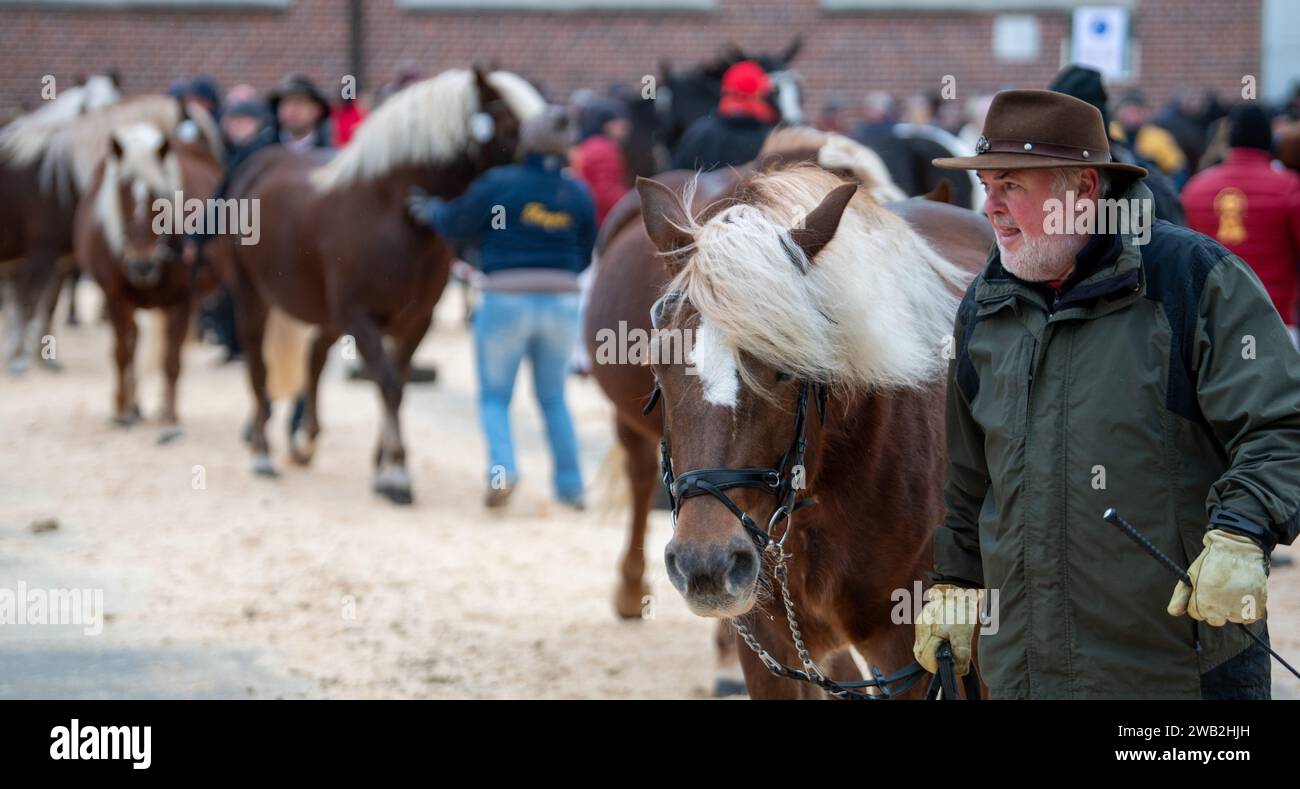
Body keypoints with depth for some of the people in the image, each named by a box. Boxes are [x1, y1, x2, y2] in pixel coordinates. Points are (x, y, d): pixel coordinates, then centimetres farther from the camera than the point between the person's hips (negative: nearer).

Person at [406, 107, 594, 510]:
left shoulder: (499, 183, -8)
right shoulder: (578, 194, 2)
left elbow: (457, 225, 1)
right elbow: (585, 255, 9)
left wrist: (431, 210, 21)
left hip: (506, 303, -3)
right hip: (562, 302, 3)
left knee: (494, 396, 9)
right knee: (553, 398, 17)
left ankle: (502, 465, -14)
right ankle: (570, 484, 14)